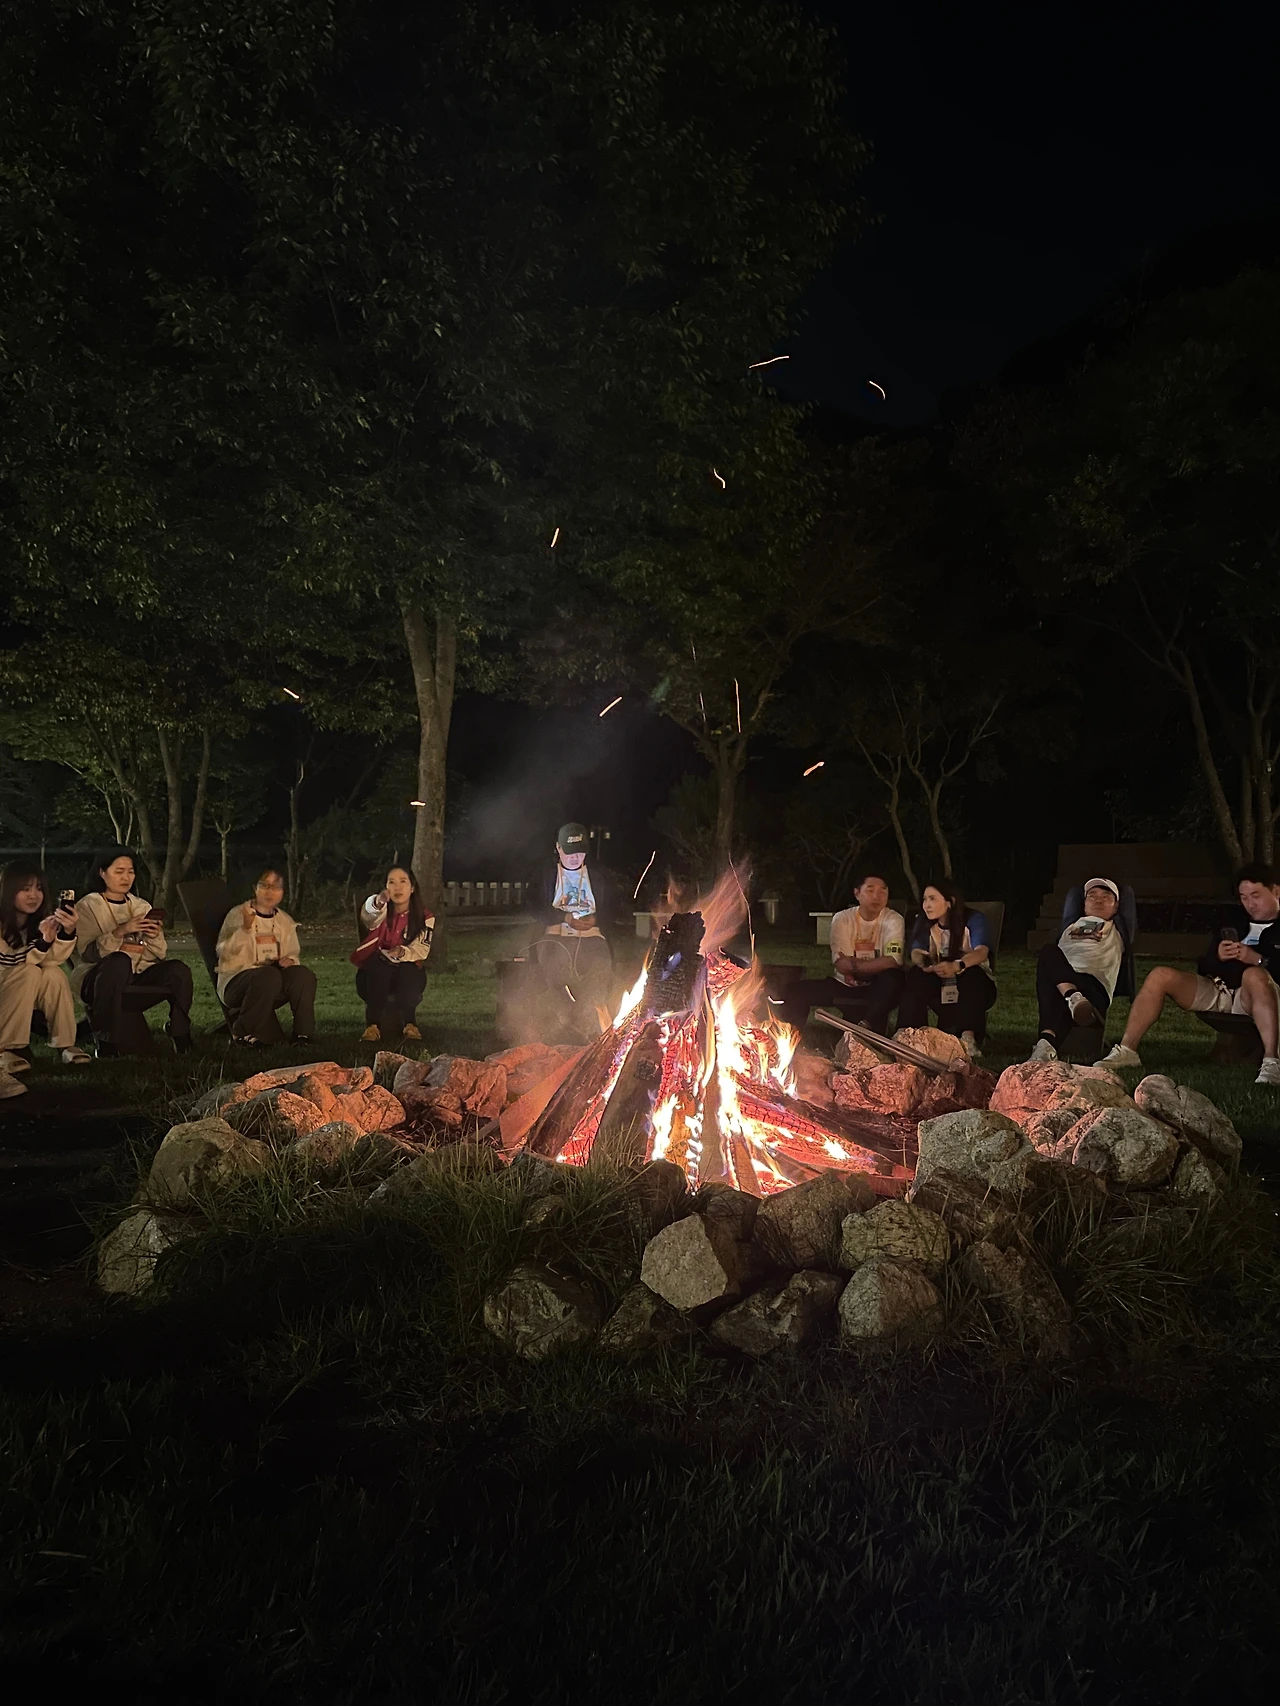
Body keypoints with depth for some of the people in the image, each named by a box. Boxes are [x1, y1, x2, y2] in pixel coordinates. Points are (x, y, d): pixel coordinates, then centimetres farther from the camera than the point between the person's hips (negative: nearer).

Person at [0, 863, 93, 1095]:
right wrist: (44, 941, -40)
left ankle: (66, 1046, -21)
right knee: (30, 972, -31)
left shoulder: (42, 919, -3)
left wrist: (68, 932, -35)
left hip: (28, 999, 4)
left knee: (53, 975, -25)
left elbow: (54, 961, -17)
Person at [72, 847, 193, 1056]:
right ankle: (105, 1042, -32)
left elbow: (161, 955, 12)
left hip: (139, 974, 4)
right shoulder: (88, 906, 5)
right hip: (100, 976, -4)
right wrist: (120, 931, -23)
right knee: (119, 961, -37)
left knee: (178, 970, -24)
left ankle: (182, 1040, -11)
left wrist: (155, 936, -9)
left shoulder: (142, 906, 18)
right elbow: (87, 951, -11)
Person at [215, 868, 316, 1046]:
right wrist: (245, 928, -29)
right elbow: (224, 952, -14)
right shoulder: (237, 915, -2)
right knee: (269, 975, -37)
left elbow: (295, 954, 18)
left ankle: (303, 1033, -13)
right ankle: (243, 1032, -18)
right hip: (237, 981, -4)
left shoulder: (285, 921, 12)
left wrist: (291, 960, -7)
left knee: (303, 974, -26)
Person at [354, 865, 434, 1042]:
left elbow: (420, 950, -12)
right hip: (377, 975, 0)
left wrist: (403, 952, -34)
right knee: (378, 968, -34)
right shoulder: (381, 913, -3)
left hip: (408, 975, 0)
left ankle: (410, 1025, -20)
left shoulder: (425, 918, -1)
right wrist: (377, 903, -53)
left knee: (408, 971, -34)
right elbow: (368, 916, -29)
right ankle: (372, 1026, -29)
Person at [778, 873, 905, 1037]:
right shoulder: (842, 918, -5)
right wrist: (876, 965, -21)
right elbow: (840, 965, -14)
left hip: (875, 988, -2)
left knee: (893, 978, -35)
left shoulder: (894, 920, -10)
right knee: (795, 991, -14)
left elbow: (893, 961, -24)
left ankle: (867, 1026, -23)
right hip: (842, 985, 2)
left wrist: (854, 964, -21)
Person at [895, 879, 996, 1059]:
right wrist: (922, 961, -41)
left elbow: (981, 952, -31)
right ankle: (905, 1033, -33)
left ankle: (969, 1038, -46)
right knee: (916, 975, -25)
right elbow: (916, 952, -13)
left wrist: (956, 966, -53)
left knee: (972, 973, -35)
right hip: (940, 987, 3)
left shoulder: (973, 920, -13)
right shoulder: (923, 923, 1)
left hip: (974, 987, -3)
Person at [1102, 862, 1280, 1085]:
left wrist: (1259, 960, -20)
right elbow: (1203, 969, 17)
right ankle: (1126, 1051, -19)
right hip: (1218, 989, 5)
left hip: (1255, 997, -5)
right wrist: (1217, 957, -5)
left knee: (1255, 975, -38)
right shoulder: (1233, 925, 23)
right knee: (1160, 976, -13)